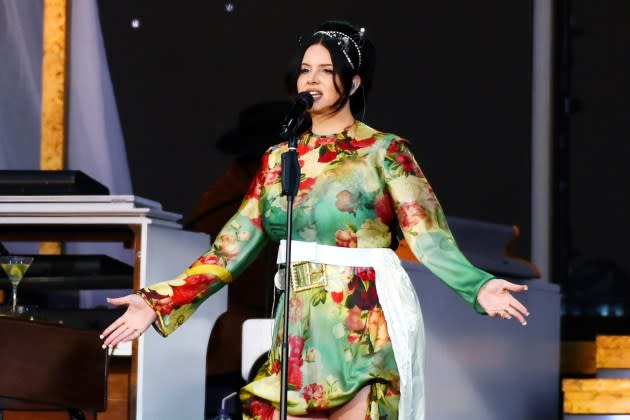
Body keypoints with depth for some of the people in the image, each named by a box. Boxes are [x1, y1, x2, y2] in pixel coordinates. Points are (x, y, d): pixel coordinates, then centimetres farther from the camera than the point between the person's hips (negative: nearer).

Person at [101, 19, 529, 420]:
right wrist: (159, 302, 1)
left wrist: (478, 287, -29)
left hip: (364, 330, -4)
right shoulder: (279, 158, 12)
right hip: (299, 332, 4)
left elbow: (429, 237, -11)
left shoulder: (383, 151, -2)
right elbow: (233, 247, 9)